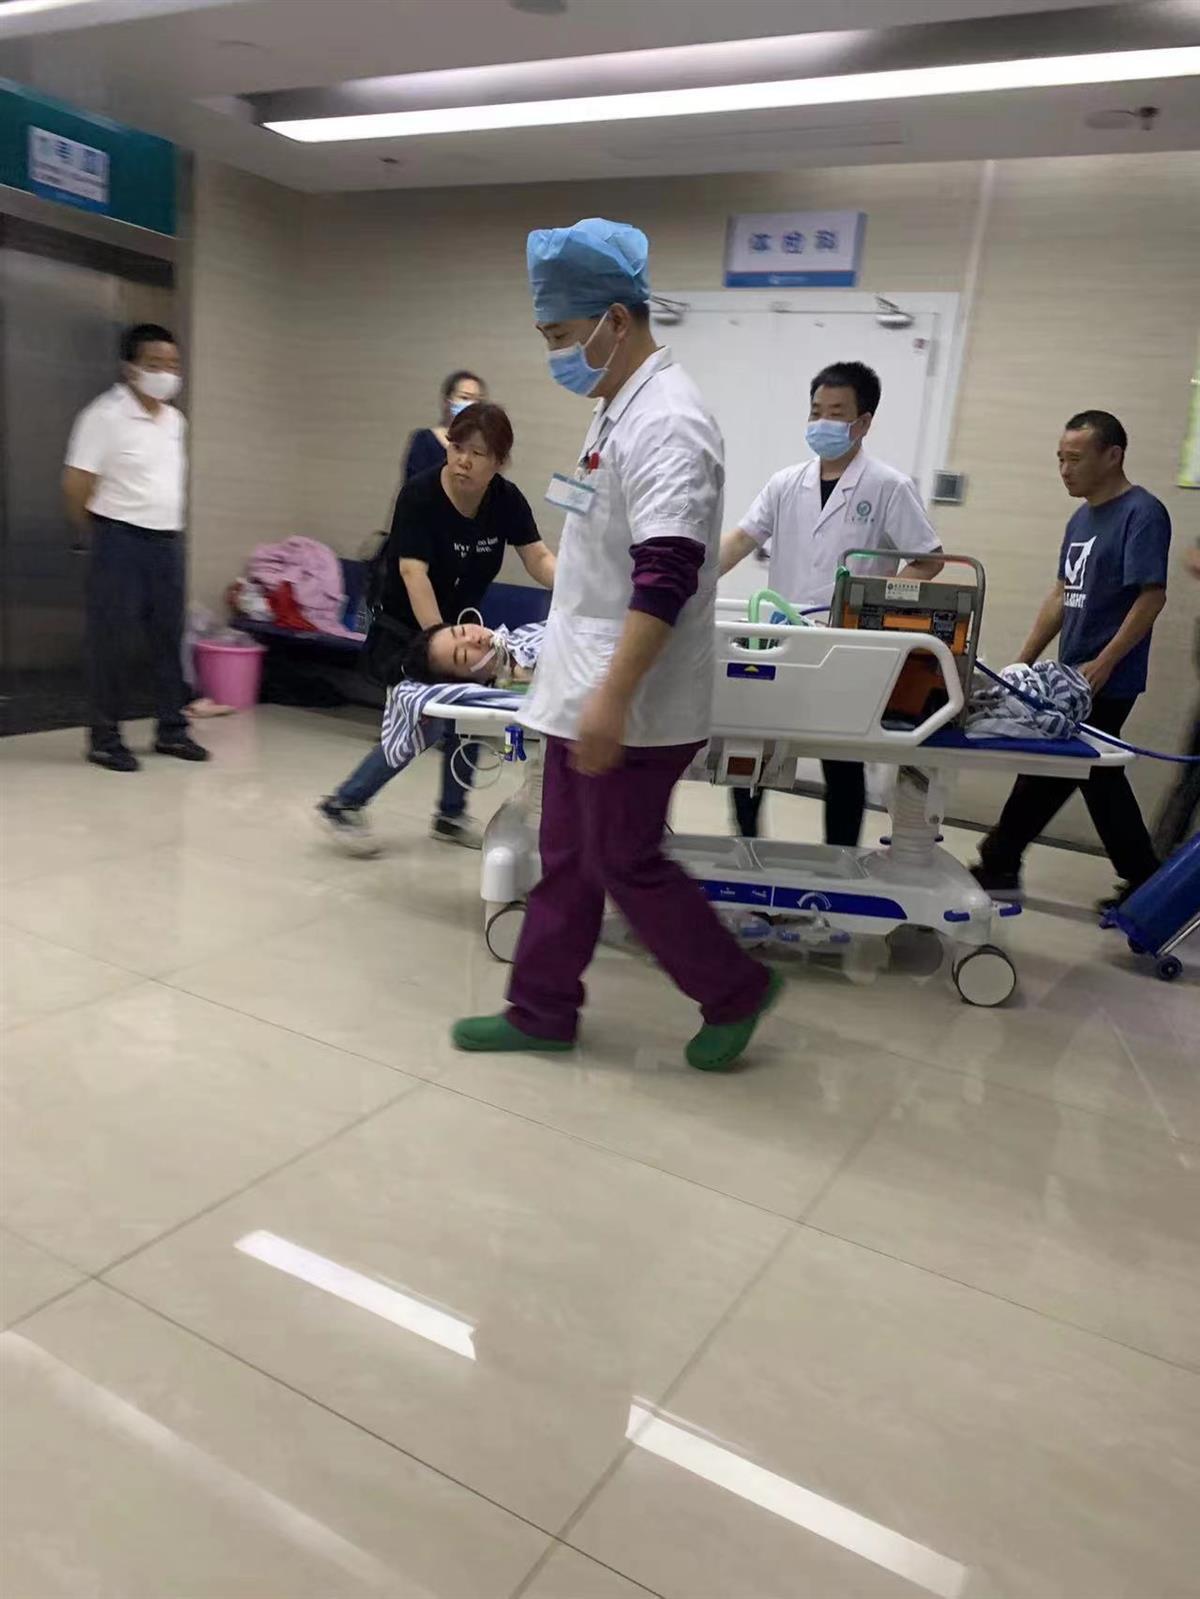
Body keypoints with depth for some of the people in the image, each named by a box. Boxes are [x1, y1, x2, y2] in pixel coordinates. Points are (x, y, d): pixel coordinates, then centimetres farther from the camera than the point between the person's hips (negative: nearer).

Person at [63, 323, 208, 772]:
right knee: (111, 640, 0)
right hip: (120, 540, -6)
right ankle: (105, 739, 8)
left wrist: (170, 529, 14)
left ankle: (172, 730, 20)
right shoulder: (105, 416, -10)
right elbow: (76, 484, -9)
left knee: (169, 637, 10)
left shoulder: (175, 420, 11)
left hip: (167, 541, 6)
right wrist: (97, 538, 0)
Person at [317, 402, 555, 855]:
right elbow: (413, 573, -31)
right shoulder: (419, 496, -22)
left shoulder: (506, 500, -6)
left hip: (461, 623, 6)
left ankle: (451, 815, 17)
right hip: (404, 631, -6)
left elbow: (539, 560, -12)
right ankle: (343, 806, -6)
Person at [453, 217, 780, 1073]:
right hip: (584, 691, 10)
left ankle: (737, 990, 20)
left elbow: (666, 579, -26)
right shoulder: (621, 411, 13)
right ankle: (541, 1012, 27)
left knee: (625, 863, 2)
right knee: (567, 859, 15)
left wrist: (612, 699, -29)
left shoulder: (667, 422, -18)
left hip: (628, 705, -10)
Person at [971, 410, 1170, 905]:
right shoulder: (1082, 518, 14)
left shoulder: (1142, 514, -11)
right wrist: (1023, 663, 14)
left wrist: (1101, 665, -22)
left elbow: (1151, 597, -18)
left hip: (1105, 683, -8)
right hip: (1072, 679, 8)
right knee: (1098, 778, 12)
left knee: (1048, 774, -2)